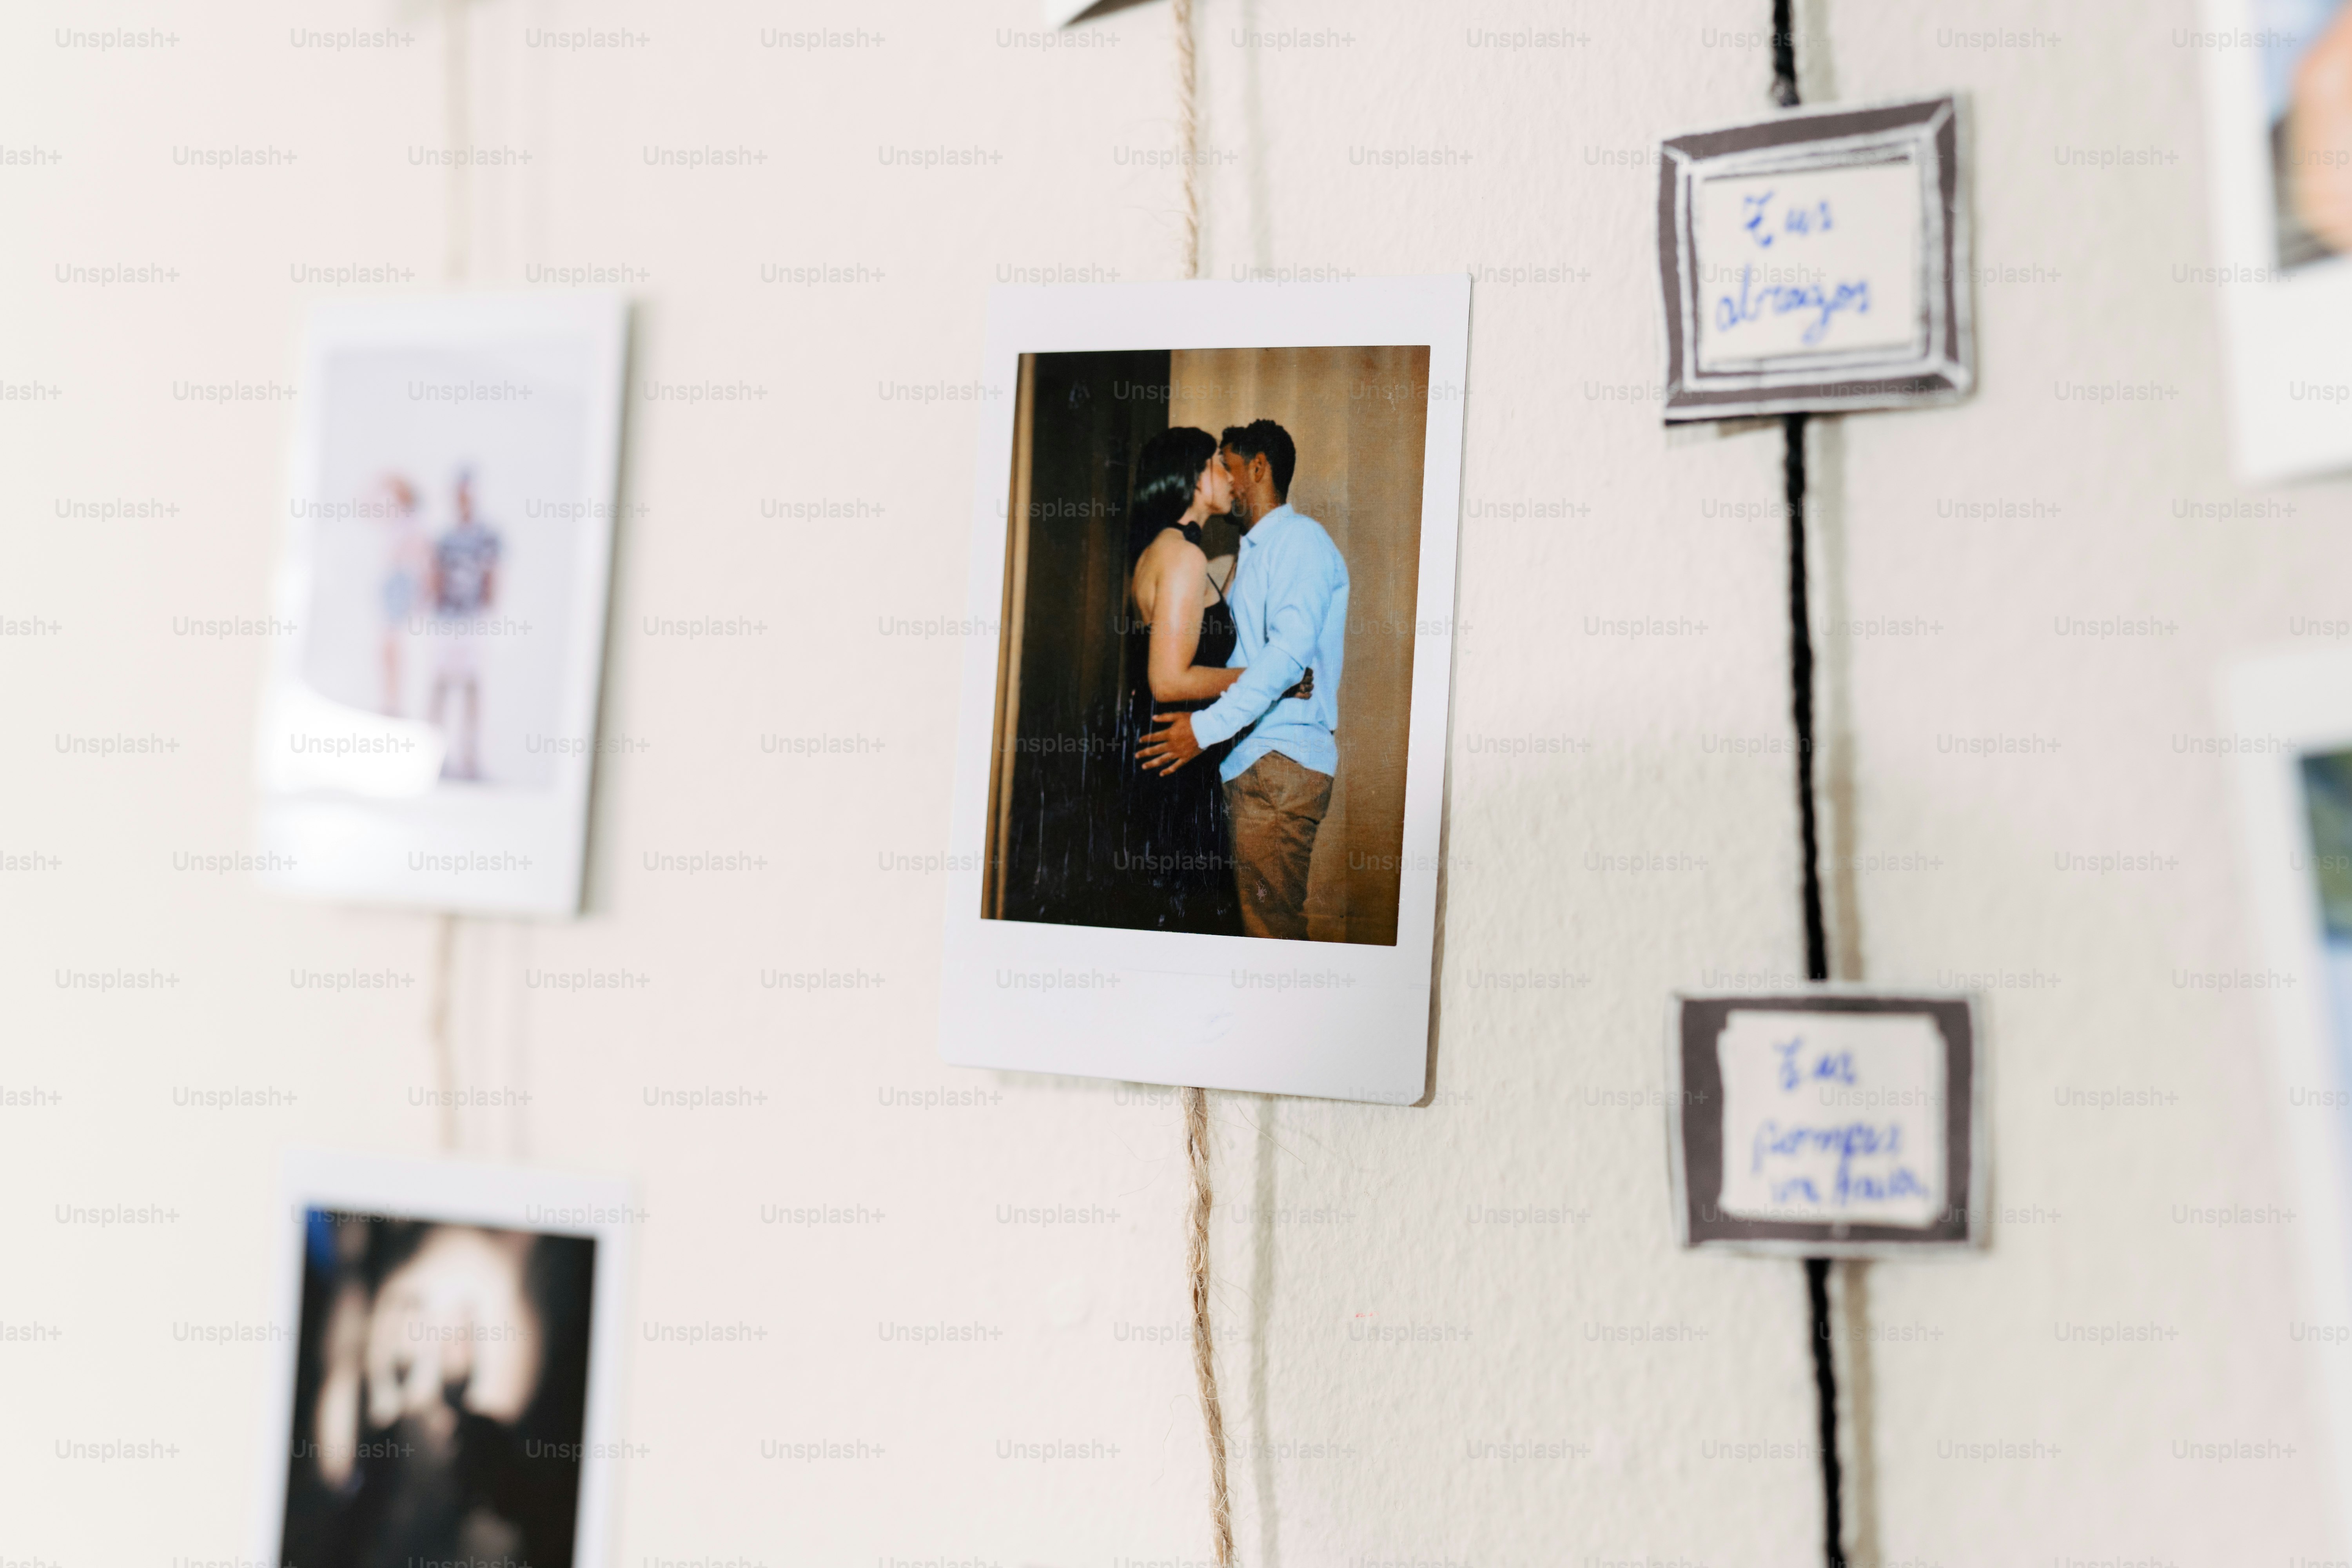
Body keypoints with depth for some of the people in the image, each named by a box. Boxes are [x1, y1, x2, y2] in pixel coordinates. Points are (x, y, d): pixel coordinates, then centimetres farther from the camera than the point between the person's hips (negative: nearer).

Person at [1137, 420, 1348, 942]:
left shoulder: (1299, 538, -7)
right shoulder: (1255, 552, 25)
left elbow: (1289, 651, -21)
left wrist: (1207, 726, -25)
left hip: (1282, 761, -10)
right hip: (1248, 761, 10)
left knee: (1269, 926, -10)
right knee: (1243, 917, 8)